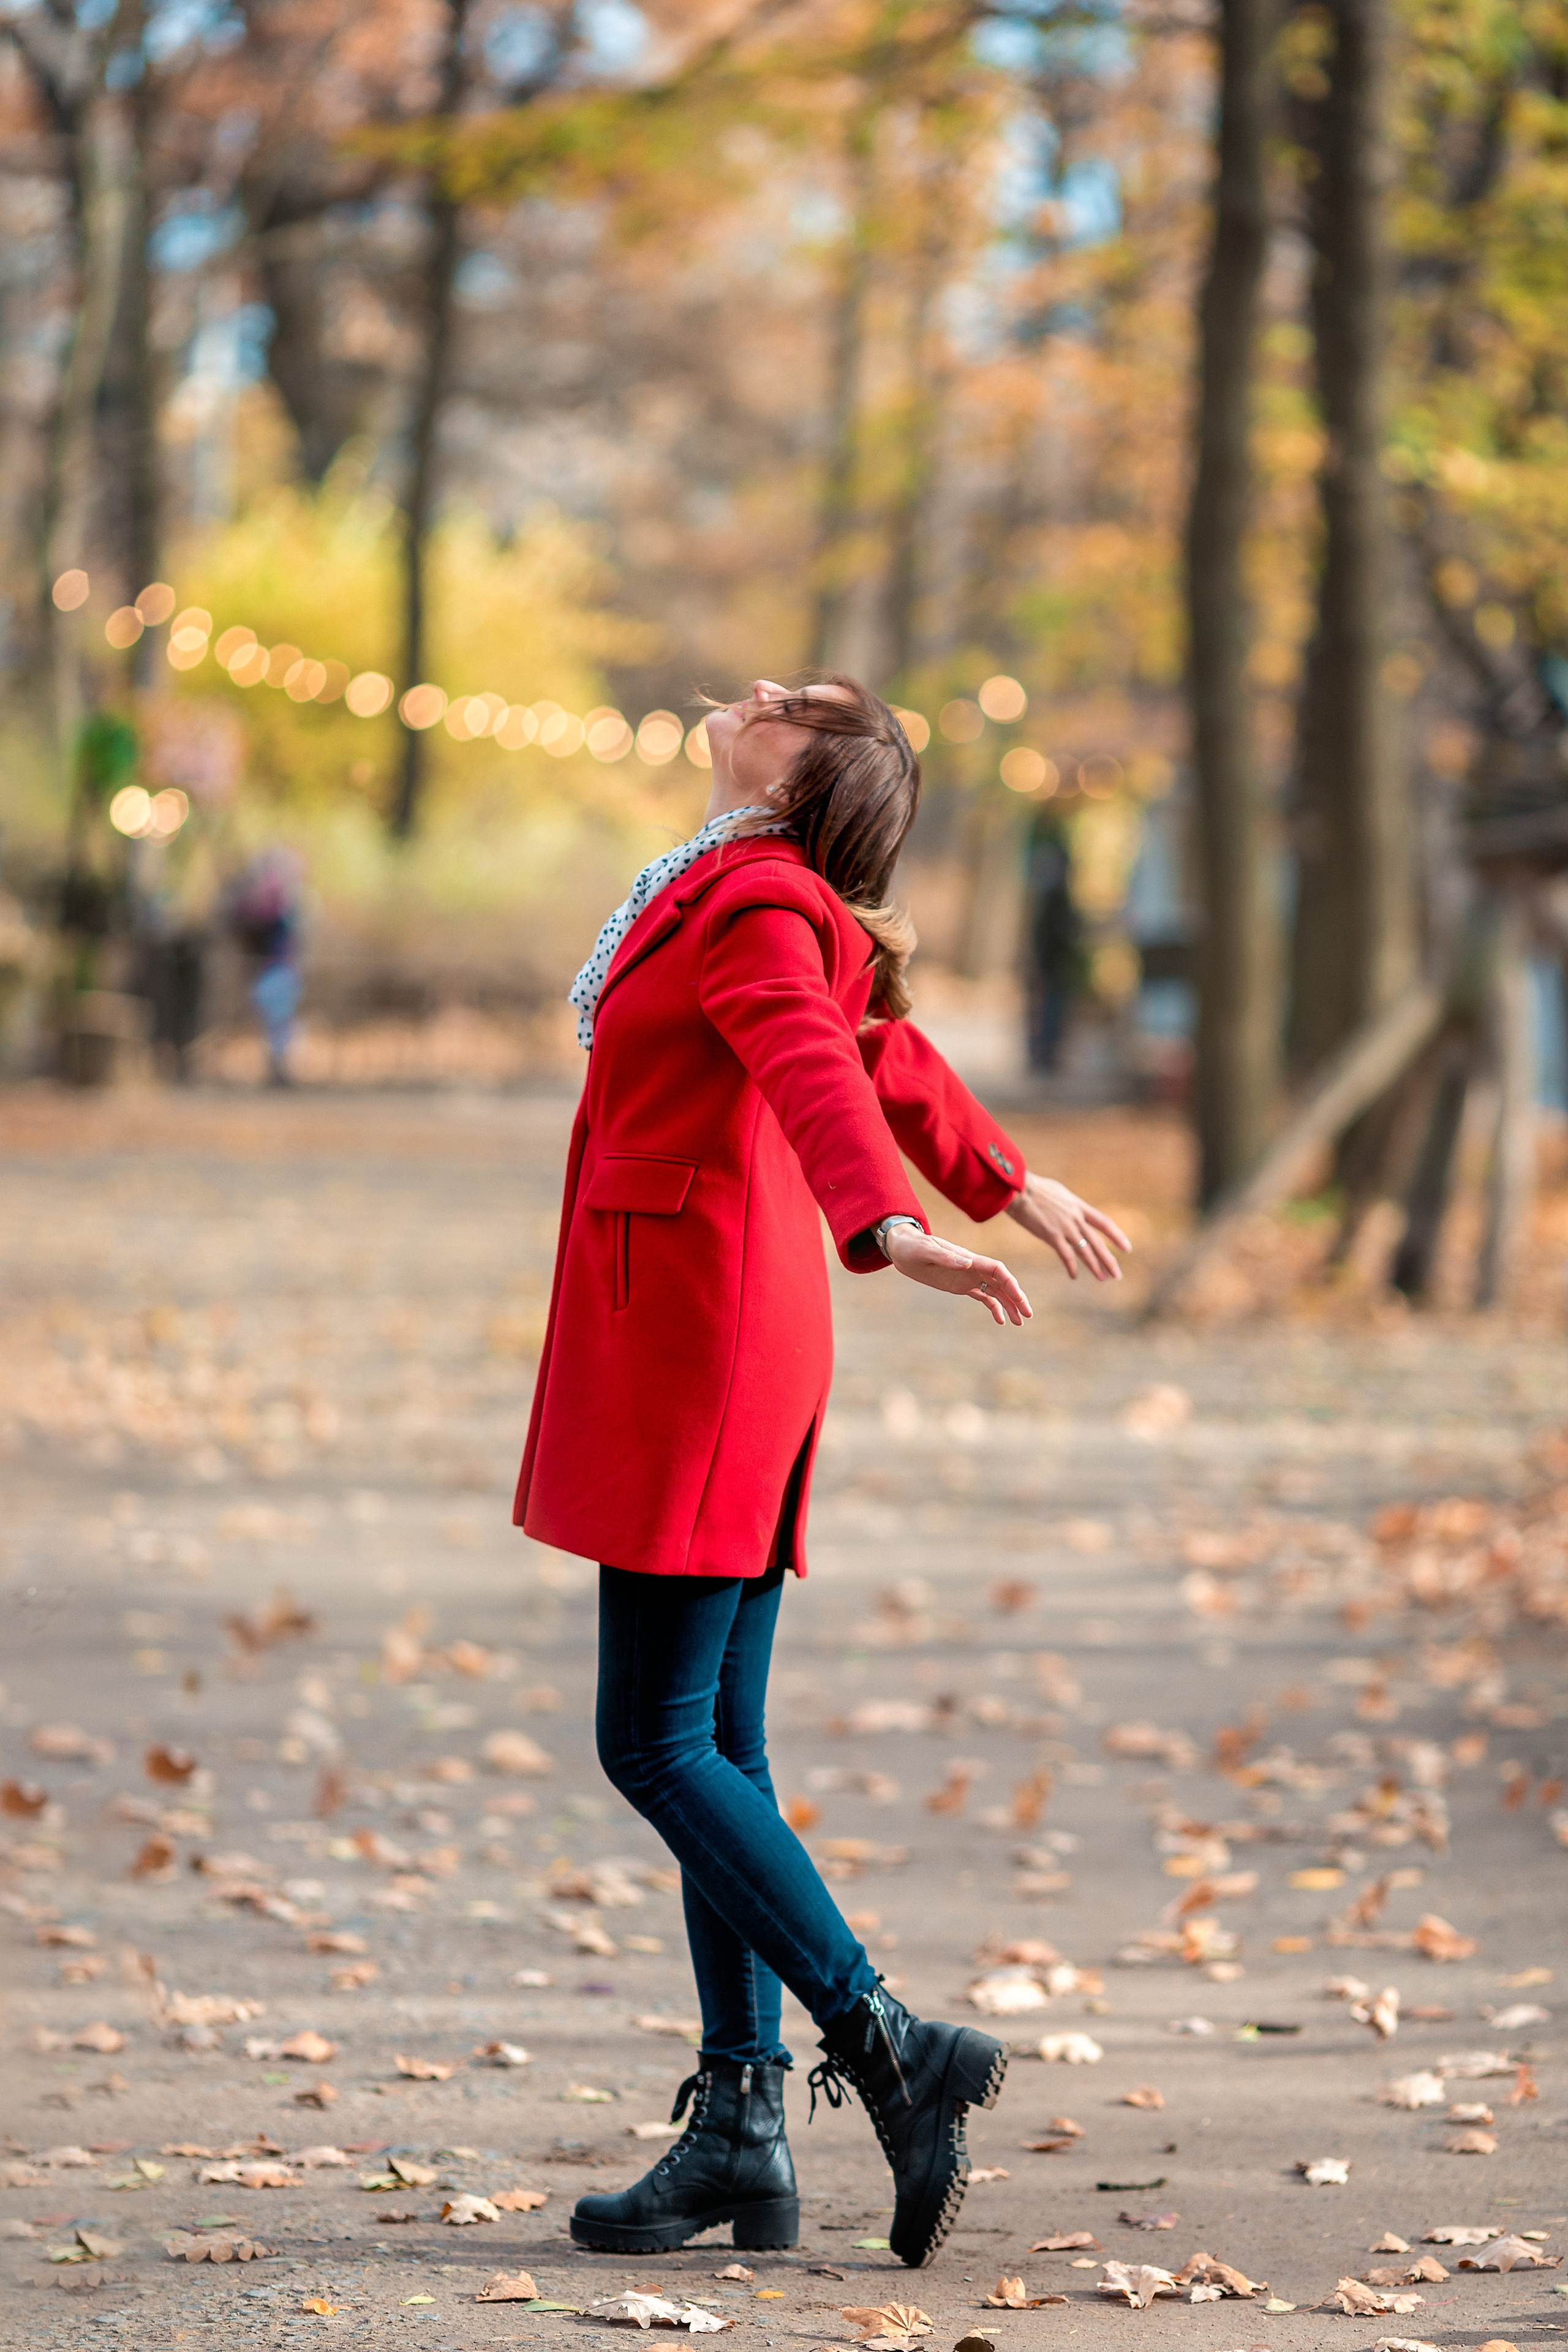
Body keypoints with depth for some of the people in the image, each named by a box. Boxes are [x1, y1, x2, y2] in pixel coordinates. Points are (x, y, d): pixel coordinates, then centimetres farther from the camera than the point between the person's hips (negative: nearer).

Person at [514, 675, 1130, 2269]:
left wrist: (888, 1232, -47)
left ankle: (886, 2048, -11)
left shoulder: (758, 910, -12)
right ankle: (742, 2130, 8)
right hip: (722, 1340, 9)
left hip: (694, 1343, -9)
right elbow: (892, 1061, 31)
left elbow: (822, 1079, -30)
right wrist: (1012, 1190, 46)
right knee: (718, 1745, 7)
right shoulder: (772, 905, 16)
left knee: (659, 1746, -9)